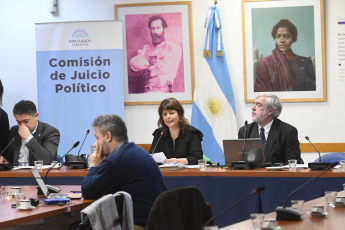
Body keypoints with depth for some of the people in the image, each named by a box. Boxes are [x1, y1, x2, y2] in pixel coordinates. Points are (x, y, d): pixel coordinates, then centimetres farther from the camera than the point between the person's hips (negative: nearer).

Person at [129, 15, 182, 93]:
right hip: (145, 91, 4)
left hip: (164, 91, -4)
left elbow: (167, 68, -4)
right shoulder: (146, 49, 21)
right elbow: (133, 63, 5)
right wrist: (155, 61, -6)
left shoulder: (174, 48, 9)